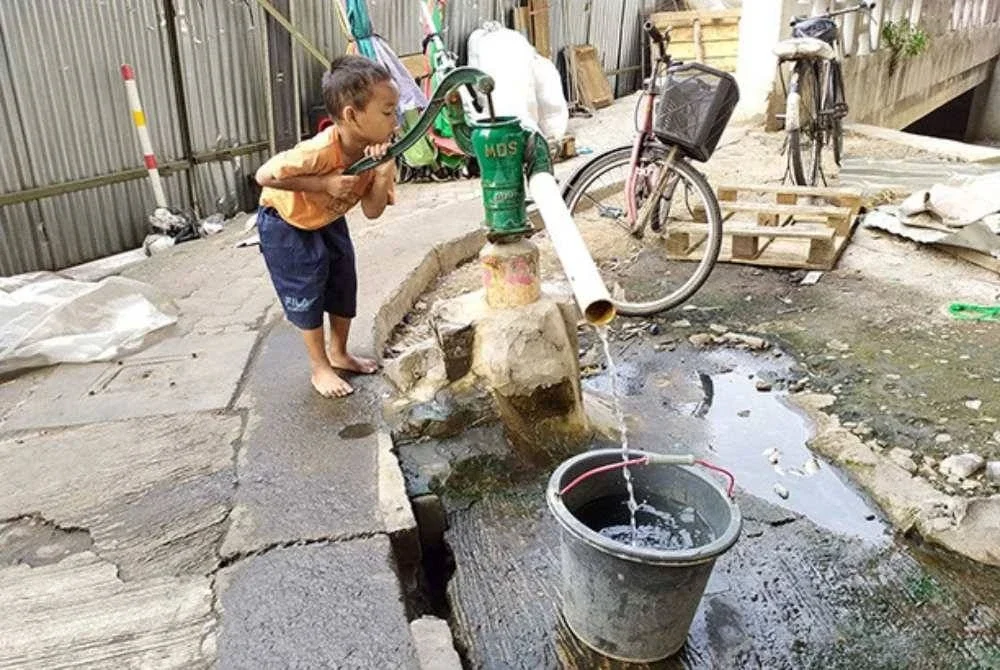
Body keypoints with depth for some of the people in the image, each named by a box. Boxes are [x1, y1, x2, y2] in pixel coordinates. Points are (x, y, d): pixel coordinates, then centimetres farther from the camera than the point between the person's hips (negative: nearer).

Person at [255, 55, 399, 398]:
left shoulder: (374, 150, -18)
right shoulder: (319, 151, -39)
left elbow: (372, 211, -16)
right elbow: (265, 175, -33)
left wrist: (383, 174, -34)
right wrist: (324, 183, -37)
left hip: (328, 221, 7)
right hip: (286, 223, -7)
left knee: (344, 286, 12)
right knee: (306, 295, 1)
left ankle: (338, 353, 33)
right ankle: (319, 367, 20)